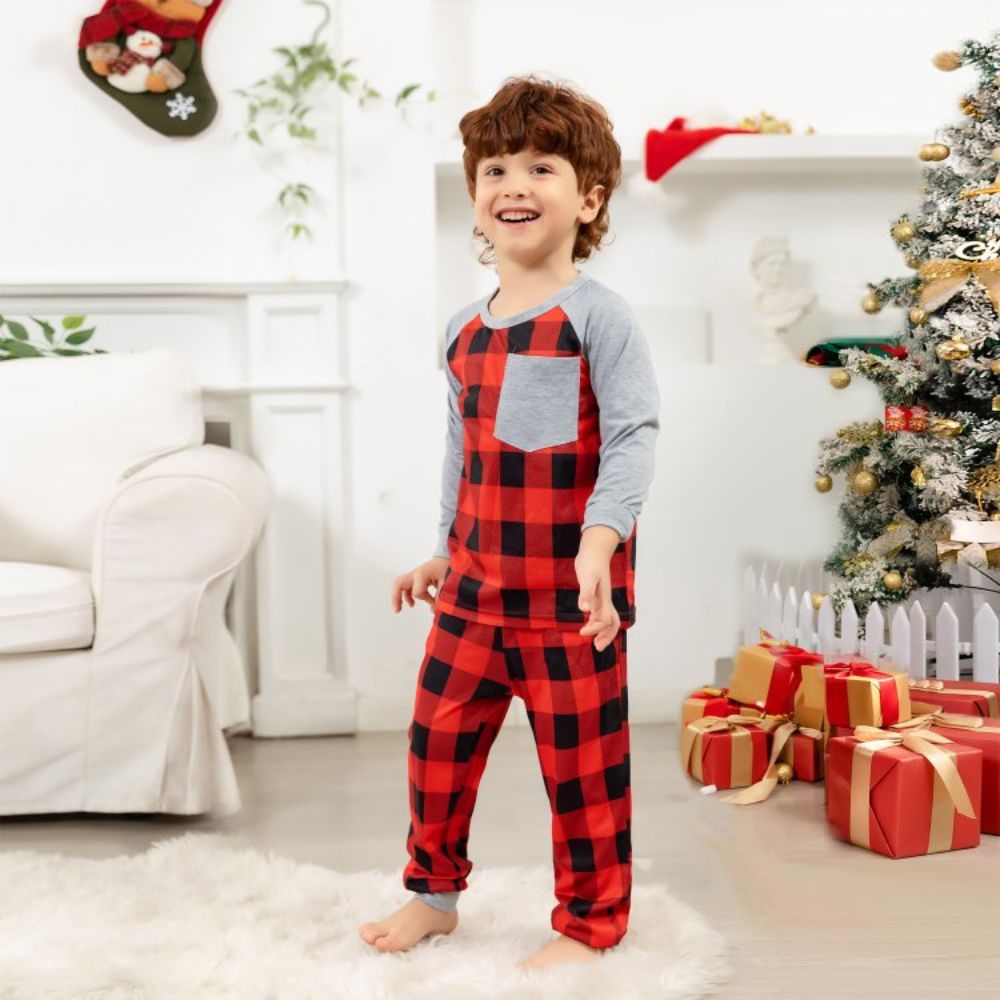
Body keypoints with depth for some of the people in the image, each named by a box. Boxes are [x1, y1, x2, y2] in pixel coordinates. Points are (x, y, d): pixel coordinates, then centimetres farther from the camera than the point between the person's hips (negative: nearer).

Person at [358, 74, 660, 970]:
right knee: (438, 737, 12)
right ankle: (434, 891, 33)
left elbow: (633, 436, -15)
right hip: (474, 583, 6)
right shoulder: (464, 332, 11)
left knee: (582, 760, 5)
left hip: (569, 592, -6)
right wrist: (443, 552, 23)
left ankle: (590, 924, 23)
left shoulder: (597, 314, -8)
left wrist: (599, 539, -27)